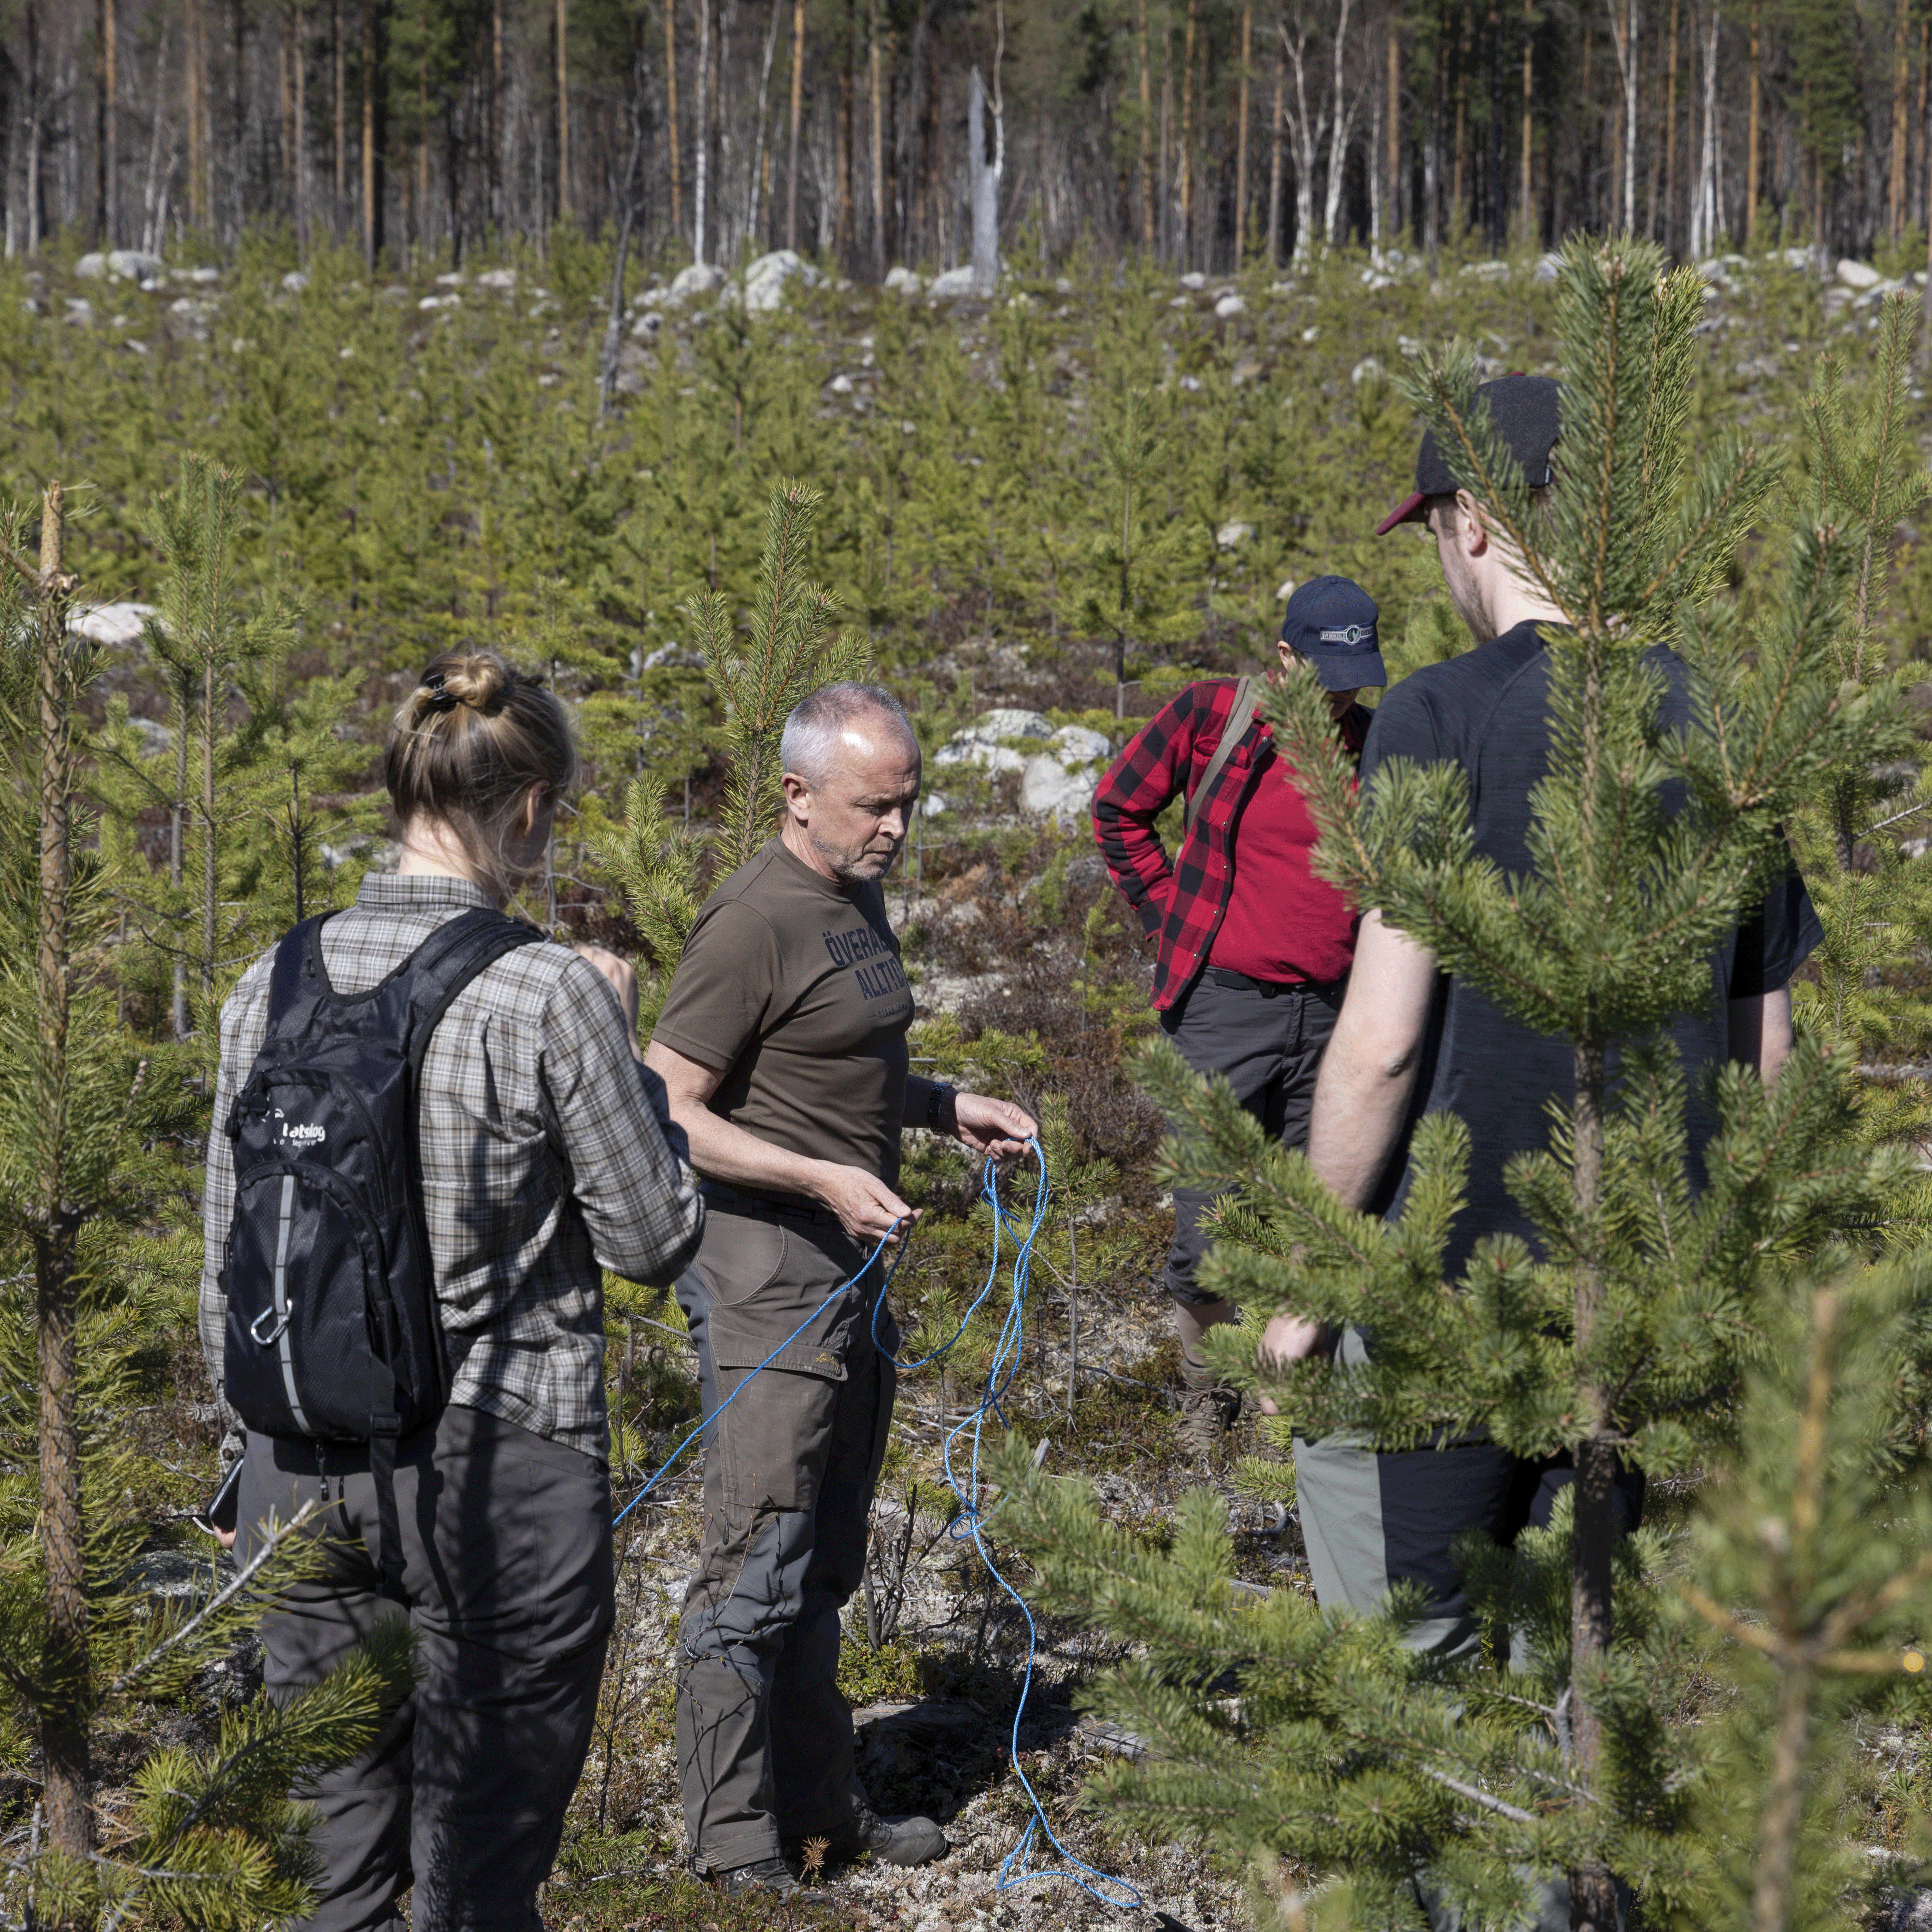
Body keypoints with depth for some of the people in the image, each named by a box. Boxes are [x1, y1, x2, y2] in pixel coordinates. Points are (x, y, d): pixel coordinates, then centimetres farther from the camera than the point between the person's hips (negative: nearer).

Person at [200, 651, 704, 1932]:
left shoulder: (276, 985, 1)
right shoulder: (550, 996, -14)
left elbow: (236, 1262, 7)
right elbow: (655, 1237, -6)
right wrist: (621, 1053, 6)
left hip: (309, 1459, 5)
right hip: (500, 1458, -5)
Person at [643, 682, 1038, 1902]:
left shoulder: (859, 898, 13)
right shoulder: (755, 922, -16)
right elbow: (669, 1114, -18)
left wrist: (949, 1110, 12)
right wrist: (825, 1180, -23)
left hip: (851, 1272, 9)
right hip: (768, 1271, -9)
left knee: (824, 1567, 16)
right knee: (758, 1570, -5)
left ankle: (824, 1806, 26)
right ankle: (736, 1846, 2)